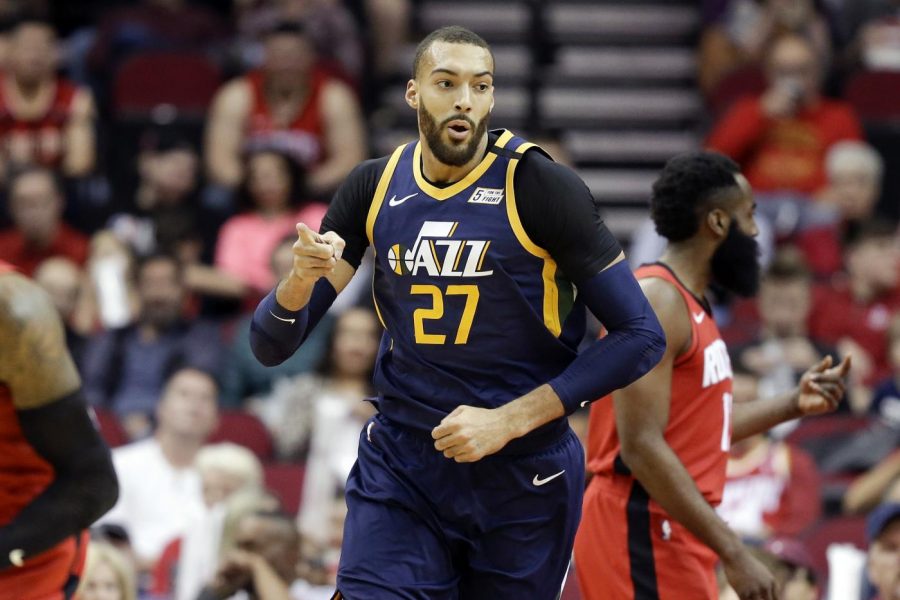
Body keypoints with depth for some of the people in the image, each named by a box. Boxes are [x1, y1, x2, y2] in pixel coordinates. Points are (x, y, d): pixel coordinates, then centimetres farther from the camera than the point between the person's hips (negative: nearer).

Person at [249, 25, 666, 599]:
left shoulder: (540, 187, -12)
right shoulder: (374, 187, 0)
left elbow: (640, 335, -12)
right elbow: (271, 346, 4)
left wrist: (507, 421, -18)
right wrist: (303, 276, -20)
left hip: (524, 477, -2)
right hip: (401, 466, 2)